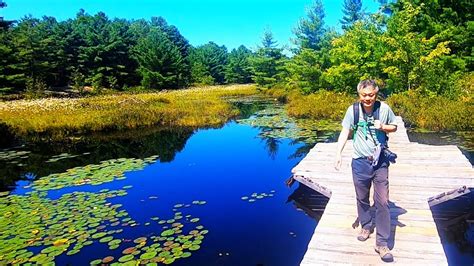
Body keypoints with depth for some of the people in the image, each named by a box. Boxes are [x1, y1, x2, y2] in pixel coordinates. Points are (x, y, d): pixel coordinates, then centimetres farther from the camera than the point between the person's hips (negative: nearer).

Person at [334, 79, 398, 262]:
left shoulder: (384, 108, -6)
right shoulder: (353, 110, -6)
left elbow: (394, 127, 9)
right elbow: (345, 132, -1)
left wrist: (383, 127, -14)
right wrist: (338, 153, -11)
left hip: (380, 162, 0)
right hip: (360, 161, 1)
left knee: (382, 202, -1)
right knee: (362, 198, 16)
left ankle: (382, 243, 9)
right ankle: (366, 226, 41)